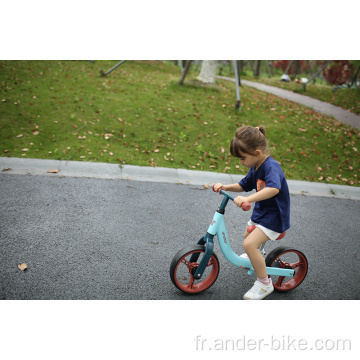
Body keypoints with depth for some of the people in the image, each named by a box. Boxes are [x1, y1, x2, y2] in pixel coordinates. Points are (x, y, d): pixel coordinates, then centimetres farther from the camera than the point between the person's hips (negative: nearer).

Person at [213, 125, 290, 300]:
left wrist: (247, 199, -54)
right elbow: (244, 185, 15)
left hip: (274, 216, -10)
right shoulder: (255, 168, 3)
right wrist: (225, 187, -1)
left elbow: (274, 188, -46)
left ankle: (264, 283, -5)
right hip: (261, 212, 10)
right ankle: (254, 257, 63)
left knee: (250, 243, -24)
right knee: (248, 235, 30)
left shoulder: (271, 166, -27)